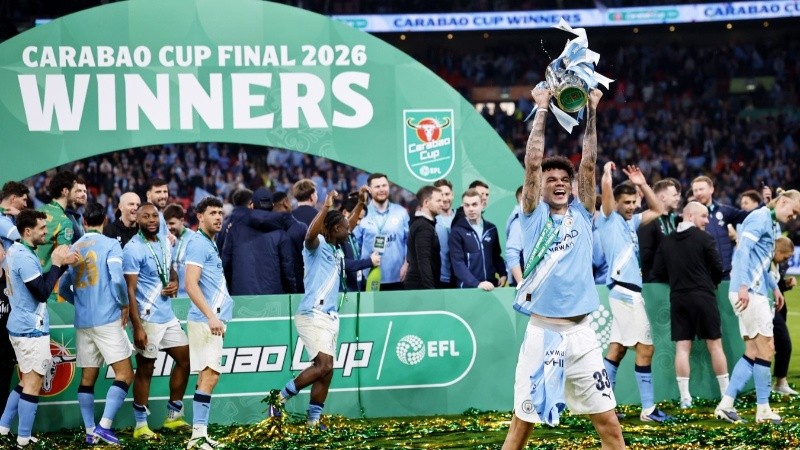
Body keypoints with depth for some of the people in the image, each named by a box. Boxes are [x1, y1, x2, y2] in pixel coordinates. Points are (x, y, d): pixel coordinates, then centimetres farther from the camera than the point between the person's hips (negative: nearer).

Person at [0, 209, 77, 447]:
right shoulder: (25, 258, -20)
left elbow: (38, 282, 18)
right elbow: (43, 293, -21)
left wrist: (62, 264, 7)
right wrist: (56, 264, -13)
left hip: (20, 327, 10)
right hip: (32, 329, -10)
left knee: (26, 381, 18)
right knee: (33, 383, -5)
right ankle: (23, 440, -4)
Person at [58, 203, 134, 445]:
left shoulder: (73, 249, 11)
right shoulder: (110, 244, -4)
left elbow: (63, 289, 15)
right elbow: (117, 279, -17)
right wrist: (124, 304, -2)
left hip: (82, 322, 6)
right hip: (107, 319, -6)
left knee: (87, 377, 11)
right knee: (124, 374, -2)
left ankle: (90, 432, 10)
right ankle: (104, 425, -14)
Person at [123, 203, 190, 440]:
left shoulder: (164, 244, 9)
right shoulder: (133, 249, -14)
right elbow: (130, 290, -16)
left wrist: (175, 283, 0)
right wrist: (137, 326, -21)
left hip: (168, 316, 8)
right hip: (148, 319, -8)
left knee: (184, 359, 12)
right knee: (145, 370, -1)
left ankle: (174, 416, 25)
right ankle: (140, 425, 8)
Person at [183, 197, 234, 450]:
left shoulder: (211, 244, 19)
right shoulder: (198, 243, -11)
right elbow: (191, 284, -19)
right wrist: (211, 316, -24)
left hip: (213, 319, 10)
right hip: (204, 321, -10)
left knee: (209, 376, 8)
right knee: (209, 375, -13)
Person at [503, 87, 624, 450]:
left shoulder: (581, 214, 12)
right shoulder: (534, 215, 6)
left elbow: (589, 164, 5)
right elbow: (532, 162, -2)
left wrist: (592, 113, 3)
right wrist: (542, 110, -1)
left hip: (580, 332, 2)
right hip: (542, 332, -2)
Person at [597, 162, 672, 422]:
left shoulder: (630, 223, 20)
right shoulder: (609, 219, -2)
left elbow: (658, 210, 28)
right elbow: (606, 188, -16)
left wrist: (642, 184, 21)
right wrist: (608, 170, 3)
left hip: (627, 291, 9)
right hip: (625, 291, -9)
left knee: (617, 349, 7)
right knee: (645, 348, -9)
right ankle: (648, 409, -9)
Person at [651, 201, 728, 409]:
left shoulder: (666, 241, 6)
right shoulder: (704, 238, -7)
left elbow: (658, 272, 6)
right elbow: (717, 268, -5)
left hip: (677, 298, 4)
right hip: (703, 297, -3)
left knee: (682, 347, 2)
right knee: (715, 345, 5)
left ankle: (685, 397, -2)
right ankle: (726, 393, 10)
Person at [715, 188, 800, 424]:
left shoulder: (772, 224, 19)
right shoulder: (760, 217, -10)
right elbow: (743, 250, -22)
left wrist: (774, 287, 28)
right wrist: (744, 286, -28)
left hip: (753, 292, 10)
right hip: (748, 292, -10)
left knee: (752, 352, 8)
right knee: (765, 349, -4)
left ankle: (726, 404, 6)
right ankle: (763, 409, 3)